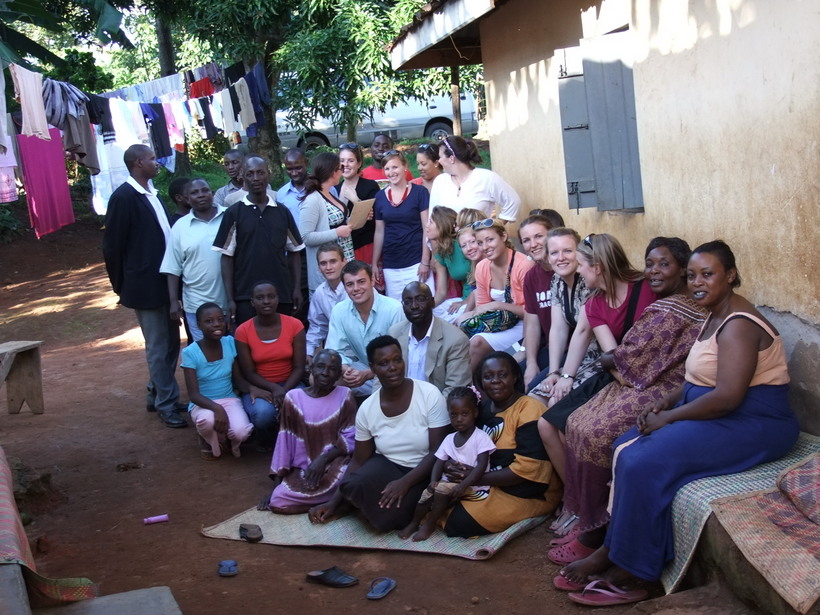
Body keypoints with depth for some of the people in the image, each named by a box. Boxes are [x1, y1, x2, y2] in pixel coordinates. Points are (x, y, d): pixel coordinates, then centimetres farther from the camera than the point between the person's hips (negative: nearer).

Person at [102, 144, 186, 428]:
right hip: (145, 286, -8)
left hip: (165, 283, 8)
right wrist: (122, 286, -2)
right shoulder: (123, 197, -13)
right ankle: (167, 404, 13)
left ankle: (157, 394, 30)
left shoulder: (151, 194, 10)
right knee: (158, 348, 2)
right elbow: (112, 246, -9)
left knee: (171, 343, 16)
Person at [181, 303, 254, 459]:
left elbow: (238, 378, 2)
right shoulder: (190, 353, -15)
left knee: (241, 432, -29)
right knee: (208, 419, -38)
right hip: (202, 404, -2)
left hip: (229, 399, 2)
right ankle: (210, 442, 0)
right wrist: (216, 408, -36)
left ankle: (226, 437, 10)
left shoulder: (230, 343, -5)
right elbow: (194, 394, -18)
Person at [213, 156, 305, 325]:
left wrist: (297, 288, 3)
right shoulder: (234, 213, 1)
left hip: (282, 294, 2)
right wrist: (230, 299, -5)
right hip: (246, 298, -2)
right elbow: (227, 257, 0)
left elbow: (294, 252, 12)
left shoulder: (283, 212, 8)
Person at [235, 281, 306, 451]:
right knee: (263, 413, -36)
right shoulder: (243, 331, -9)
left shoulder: (294, 325, -6)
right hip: (258, 386, -1)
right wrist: (274, 389, -24)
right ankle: (265, 440, 3)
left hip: (290, 384, 1)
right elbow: (249, 374, -7)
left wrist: (285, 391, -24)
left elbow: (299, 367, -6)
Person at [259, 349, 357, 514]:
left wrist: (323, 459, -21)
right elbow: (284, 442, 1)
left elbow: (350, 439, -5)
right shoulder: (293, 397, -1)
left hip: (334, 463, -2)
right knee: (278, 501, -23)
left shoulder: (345, 396, -3)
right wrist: (276, 485, -2)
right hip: (302, 469, 2)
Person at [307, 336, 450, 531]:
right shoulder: (367, 409, -5)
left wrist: (405, 482, -27)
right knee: (353, 487, -31)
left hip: (422, 473, -2)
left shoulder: (429, 394, -15)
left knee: (386, 518, -27)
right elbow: (359, 460, 4)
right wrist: (333, 502, -3)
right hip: (385, 466, 2)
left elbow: (438, 451, -15)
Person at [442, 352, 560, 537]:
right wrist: (454, 468, -14)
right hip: (491, 484, 7)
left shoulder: (529, 409, -15)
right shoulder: (483, 408, 7)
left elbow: (526, 469, -21)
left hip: (527, 493, -7)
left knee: (460, 523, -21)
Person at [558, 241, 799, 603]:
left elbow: (727, 396, -27)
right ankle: (611, 551, 1)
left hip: (752, 426, -10)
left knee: (645, 463, -21)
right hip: (716, 414, 10)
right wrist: (666, 403, 1)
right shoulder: (715, 316, 13)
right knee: (626, 448, -2)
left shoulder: (738, 325, -19)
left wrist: (668, 418, -17)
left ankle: (631, 564, -3)